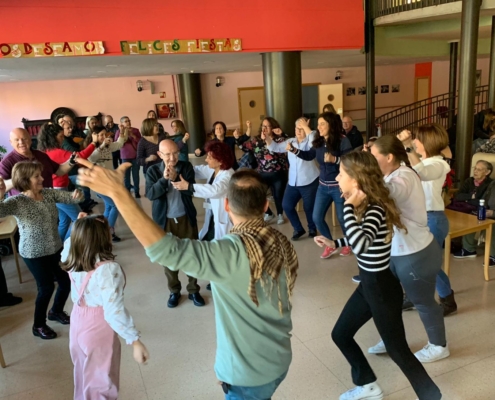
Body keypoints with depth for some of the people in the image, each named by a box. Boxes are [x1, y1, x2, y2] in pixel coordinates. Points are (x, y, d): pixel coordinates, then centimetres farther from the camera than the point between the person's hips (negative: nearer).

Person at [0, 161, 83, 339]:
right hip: (34, 254, -6)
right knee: (46, 287, 3)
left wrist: (77, 195, -26)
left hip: (55, 248, 6)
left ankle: (56, 311, 44)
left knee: (67, 281, 15)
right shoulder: (17, 202, -19)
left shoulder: (49, 193, -3)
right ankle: (38, 325, 29)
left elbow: (69, 198, -3)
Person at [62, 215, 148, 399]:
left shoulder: (74, 262, -10)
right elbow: (114, 311, -31)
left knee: (84, 375, 30)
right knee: (101, 381, 16)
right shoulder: (108, 269, -30)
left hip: (79, 325, 7)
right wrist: (135, 341, -27)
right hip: (98, 332, -7)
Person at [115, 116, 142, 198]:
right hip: (125, 156, -1)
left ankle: (137, 191, 12)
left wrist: (132, 135, -16)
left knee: (136, 174, 4)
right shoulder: (119, 131, -1)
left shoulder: (135, 130, 3)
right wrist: (121, 132, -18)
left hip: (136, 155, 1)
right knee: (126, 174, 2)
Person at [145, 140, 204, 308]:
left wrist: (175, 178, -25)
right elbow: (150, 194, -16)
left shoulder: (186, 167, -4)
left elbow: (192, 190, -13)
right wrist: (164, 179, -27)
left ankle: (193, 290, 24)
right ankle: (174, 291, 27)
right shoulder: (153, 171, -5)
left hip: (186, 218, 0)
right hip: (165, 220, 0)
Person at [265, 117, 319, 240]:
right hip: (293, 182, 6)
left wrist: (305, 126, -22)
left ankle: (312, 228, 33)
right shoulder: (290, 141, 8)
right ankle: (298, 229, 24)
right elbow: (275, 147, 6)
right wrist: (267, 138, -10)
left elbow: (314, 139, -31)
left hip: (309, 182, -5)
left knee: (309, 207, 7)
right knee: (286, 205, 5)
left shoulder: (310, 142, -7)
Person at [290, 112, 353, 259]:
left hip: (339, 187, -6)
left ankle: (348, 243, 36)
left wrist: (334, 159, -31)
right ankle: (330, 245, 27)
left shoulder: (343, 141, -16)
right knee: (317, 217, 8)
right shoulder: (319, 142, 0)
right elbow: (309, 155, 12)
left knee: (343, 218, 9)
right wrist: (295, 150, -2)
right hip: (323, 186, 6)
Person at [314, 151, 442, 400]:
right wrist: (334, 243, 8)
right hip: (367, 284, 9)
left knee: (397, 350, 7)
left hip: (382, 288, -9)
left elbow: (361, 245, -47)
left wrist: (349, 206, -38)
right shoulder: (364, 205, -1)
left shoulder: (375, 209, -28)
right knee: (340, 335, 19)